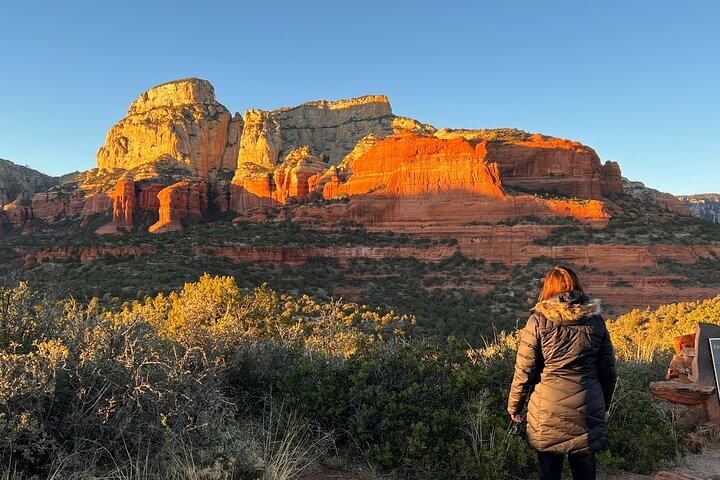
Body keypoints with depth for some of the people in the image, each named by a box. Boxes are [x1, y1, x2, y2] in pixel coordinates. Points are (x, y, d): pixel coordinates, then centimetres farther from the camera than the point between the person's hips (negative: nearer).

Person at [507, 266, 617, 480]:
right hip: (588, 411, 3)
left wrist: (514, 406, 7)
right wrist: (605, 405, 24)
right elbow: (608, 370, 9)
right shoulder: (595, 320, 2)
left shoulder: (539, 320, -7)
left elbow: (524, 370, -6)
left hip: (548, 413, -2)